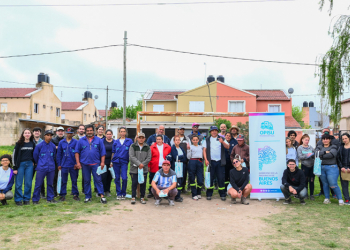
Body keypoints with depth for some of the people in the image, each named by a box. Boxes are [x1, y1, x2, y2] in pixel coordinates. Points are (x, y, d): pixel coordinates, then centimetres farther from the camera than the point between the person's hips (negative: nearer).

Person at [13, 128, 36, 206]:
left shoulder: (32, 144, 7)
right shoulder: (19, 143, -2)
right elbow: (14, 155, -3)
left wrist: (33, 162, 4)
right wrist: (15, 167, -6)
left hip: (29, 165, 3)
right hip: (20, 164, -3)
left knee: (28, 183, 4)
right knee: (18, 183, 0)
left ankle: (26, 199, 15)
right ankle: (18, 199, 11)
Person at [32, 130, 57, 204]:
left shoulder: (53, 146, 4)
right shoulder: (39, 146, -5)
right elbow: (35, 156, 6)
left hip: (51, 168, 3)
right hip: (41, 168, -3)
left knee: (50, 184, 10)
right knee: (38, 184, 0)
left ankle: (50, 198, 21)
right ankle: (35, 199, 12)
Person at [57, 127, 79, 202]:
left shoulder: (76, 142, -1)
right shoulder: (61, 142, 7)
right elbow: (59, 154, 8)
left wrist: (77, 163, -9)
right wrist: (59, 164, 4)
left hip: (73, 165, -1)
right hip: (64, 165, 2)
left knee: (74, 181, 7)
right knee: (63, 181, 7)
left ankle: (75, 194, 16)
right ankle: (62, 195, 16)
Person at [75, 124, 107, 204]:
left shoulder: (98, 140, 5)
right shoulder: (81, 141, 7)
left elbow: (103, 152, 4)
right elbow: (77, 152, 5)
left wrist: (102, 162, -4)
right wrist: (78, 162, -3)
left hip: (95, 164, -1)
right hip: (85, 164, 2)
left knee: (98, 180, -4)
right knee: (86, 181, 8)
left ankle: (102, 196, -2)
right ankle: (87, 197, 17)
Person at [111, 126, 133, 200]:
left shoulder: (129, 141, 4)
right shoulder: (116, 141, 9)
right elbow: (113, 152, 14)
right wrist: (112, 161, 10)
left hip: (124, 161, -2)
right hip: (116, 161, 2)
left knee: (124, 178, -9)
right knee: (117, 178, 5)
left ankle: (123, 194, 9)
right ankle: (118, 194, 17)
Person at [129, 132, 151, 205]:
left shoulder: (147, 147, 7)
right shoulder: (133, 146, 2)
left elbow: (149, 158, 0)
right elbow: (131, 156, -9)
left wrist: (143, 164, -13)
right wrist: (139, 164, -17)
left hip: (144, 169, 2)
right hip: (134, 168, -2)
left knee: (143, 183, 5)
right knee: (134, 183, 1)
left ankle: (142, 197, 16)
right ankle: (133, 197, 11)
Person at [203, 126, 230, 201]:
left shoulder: (222, 139, 10)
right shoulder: (207, 140, 11)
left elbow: (227, 147, -2)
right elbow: (204, 150, 6)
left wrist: (222, 142, -22)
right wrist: (206, 160, -6)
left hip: (220, 161, 0)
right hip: (211, 162, 0)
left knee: (221, 178, 0)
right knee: (210, 178, 1)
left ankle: (222, 195, 8)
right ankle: (209, 194, 11)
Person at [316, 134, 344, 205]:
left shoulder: (333, 147, 2)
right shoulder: (319, 147, 12)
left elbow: (331, 154, -18)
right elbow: (316, 154, -7)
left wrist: (321, 155, -9)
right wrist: (325, 152, -15)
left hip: (331, 168, -4)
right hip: (321, 168, 4)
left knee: (333, 185, -6)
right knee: (325, 184, 9)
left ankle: (340, 199, 7)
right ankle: (326, 198, 19)